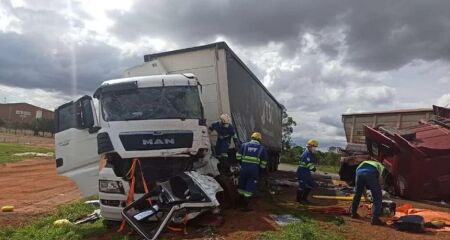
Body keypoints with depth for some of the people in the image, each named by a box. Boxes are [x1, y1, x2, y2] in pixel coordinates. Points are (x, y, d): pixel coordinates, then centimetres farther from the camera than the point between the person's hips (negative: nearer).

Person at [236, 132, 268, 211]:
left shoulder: (244, 145, 11)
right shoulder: (262, 148, 10)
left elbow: (238, 157, 6)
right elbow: (263, 163, 8)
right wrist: (261, 169, 21)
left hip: (244, 168, 3)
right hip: (254, 170, -2)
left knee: (242, 186, 18)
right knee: (250, 188, 4)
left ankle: (241, 203, 34)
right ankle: (245, 206, 4)